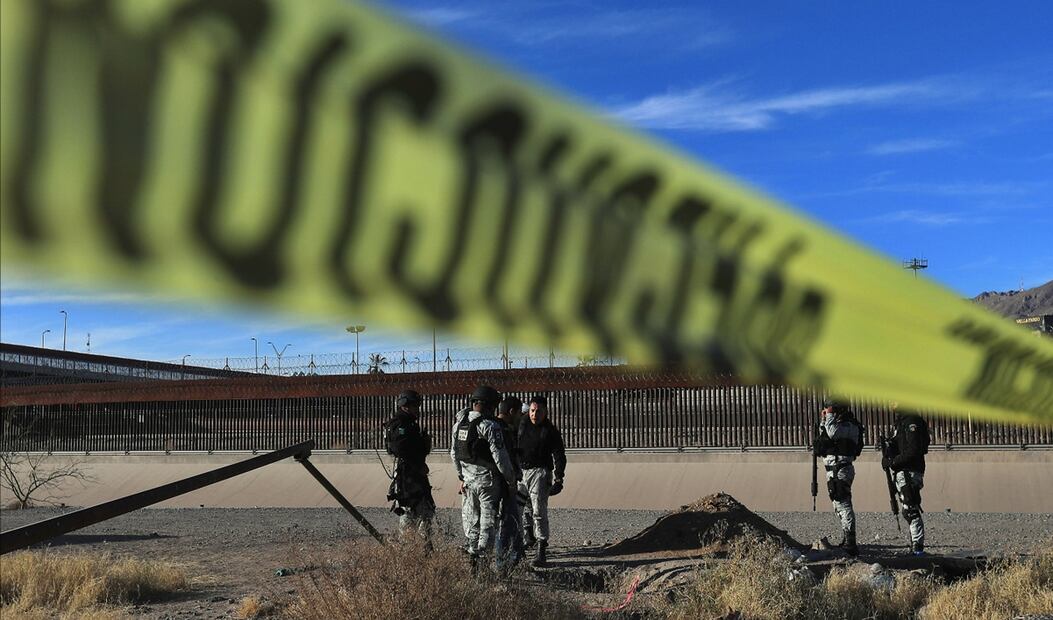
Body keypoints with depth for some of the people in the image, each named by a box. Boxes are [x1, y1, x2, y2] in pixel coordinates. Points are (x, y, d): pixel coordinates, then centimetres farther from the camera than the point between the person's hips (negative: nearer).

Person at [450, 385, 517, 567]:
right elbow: (500, 456, -17)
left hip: (468, 479, 6)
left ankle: (472, 552, 18)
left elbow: (454, 453, 11)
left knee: (470, 519, 15)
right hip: (488, 480, -6)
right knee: (488, 519, 3)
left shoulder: (459, 423, 4)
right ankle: (482, 557, 3)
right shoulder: (490, 426, -17)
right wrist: (510, 478, -4)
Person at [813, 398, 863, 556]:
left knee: (842, 504, -13)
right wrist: (823, 420, 15)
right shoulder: (838, 423, 17)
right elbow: (824, 436, 30)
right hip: (833, 469, 11)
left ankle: (850, 545, -14)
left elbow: (833, 432, -30)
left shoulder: (850, 425, -12)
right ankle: (846, 542, 26)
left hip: (840, 469, -11)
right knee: (839, 505, 17)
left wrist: (829, 415, -16)